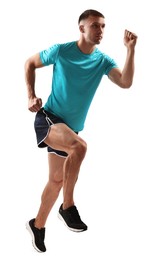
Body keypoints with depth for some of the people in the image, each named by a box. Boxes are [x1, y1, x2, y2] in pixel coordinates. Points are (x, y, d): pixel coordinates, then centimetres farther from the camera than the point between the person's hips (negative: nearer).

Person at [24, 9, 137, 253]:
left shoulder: (103, 61, -1)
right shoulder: (61, 50, -10)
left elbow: (126, 82, -16)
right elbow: (30, 63, 4)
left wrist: (131, 49, -23)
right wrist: (31, 96, -7)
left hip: (70, 127, 6)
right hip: (48, 118, -5)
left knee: (57, 179, 13)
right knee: (79, 146, -34)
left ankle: (38, 224, 35)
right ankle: (68, 206, -17)